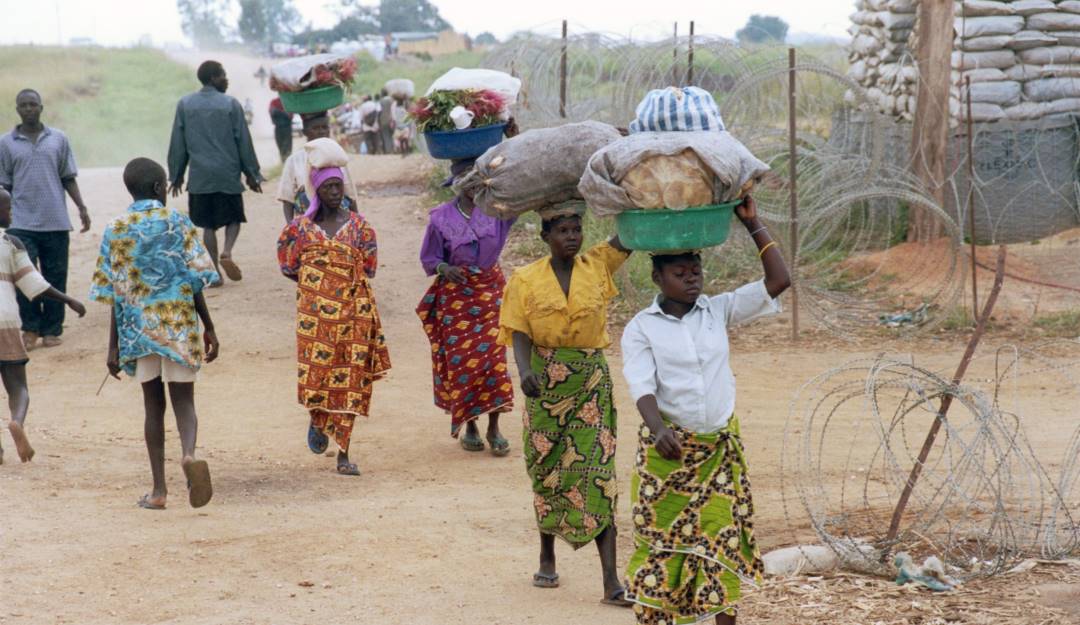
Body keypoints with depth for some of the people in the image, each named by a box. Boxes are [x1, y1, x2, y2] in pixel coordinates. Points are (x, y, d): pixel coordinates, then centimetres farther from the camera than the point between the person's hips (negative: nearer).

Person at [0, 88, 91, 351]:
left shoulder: (58, 140, 8)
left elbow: (68, 178, 11)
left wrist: (82, 207, 1)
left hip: (56, 222, 1)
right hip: (22, 223, -1)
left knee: (55, 278, 3)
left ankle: (51, 330, 12)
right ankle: (30, 328, 5)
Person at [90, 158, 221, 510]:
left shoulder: (116, 231, -1)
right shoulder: (178, 224, -3)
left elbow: (115, 295, -1)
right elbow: (195, 281, -4)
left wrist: (114, 348, 3)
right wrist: (209, 329, 5)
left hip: (139, 328, 1)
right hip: (180, 323, -1)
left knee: (153, 405, 11)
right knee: (183, 400, 4)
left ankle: (159, 490, 10)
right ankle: (188, 453, -28)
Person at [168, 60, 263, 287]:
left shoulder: (184, 104, 3)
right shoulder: (230, 104, -4)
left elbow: (177, 143, 6)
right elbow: (243, 142, 0)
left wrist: (176, 175, 14)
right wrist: (251, 174, 8)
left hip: (199, 176, 2)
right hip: (228, 174, -2)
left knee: (208, 224, 9)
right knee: (233, 217, 14)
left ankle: (215, 272, 4)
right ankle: (227, 252, -12)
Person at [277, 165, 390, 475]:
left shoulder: (358, 225, 5)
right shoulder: (302, 226, 4)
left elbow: (368, 268, 6)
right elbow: (289, 265, 8)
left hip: (352, 310, 0)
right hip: (315, 310, 0)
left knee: (349, 378, -3)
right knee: (315, 372, -4)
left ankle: (343, 455, 1)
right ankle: (317, 420, 31)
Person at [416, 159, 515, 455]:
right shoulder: (441, 218, -4)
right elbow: (428, 258, 2)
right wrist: (444, 268, -21)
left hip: (491, 290, 1)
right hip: (455, 295, -1)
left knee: (494, 357, -5)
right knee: (461, 360, 0)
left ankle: (494, 428, 1)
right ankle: (469, 427, 14)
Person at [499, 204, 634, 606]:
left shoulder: (598, 266, 3)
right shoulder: (526, 281, 0)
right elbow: (519, 333, -6)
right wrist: (525, 370, -24)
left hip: (592, 381, 0)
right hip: (545, 381, 0)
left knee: (596, 474, -8)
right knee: (547, 471, 11)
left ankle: (611, 582, -12)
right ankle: (547, 559, 31)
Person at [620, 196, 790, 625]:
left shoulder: (719, 311, 4)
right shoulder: (641, 328, -3)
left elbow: (777, 281, -1)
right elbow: (642, 386, -16)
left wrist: (753, 224, -4)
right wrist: (658, 428, -34)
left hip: (720, 447, 2)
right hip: (668, 447, -2)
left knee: (721, 538, 3)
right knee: (660, 539, 2)